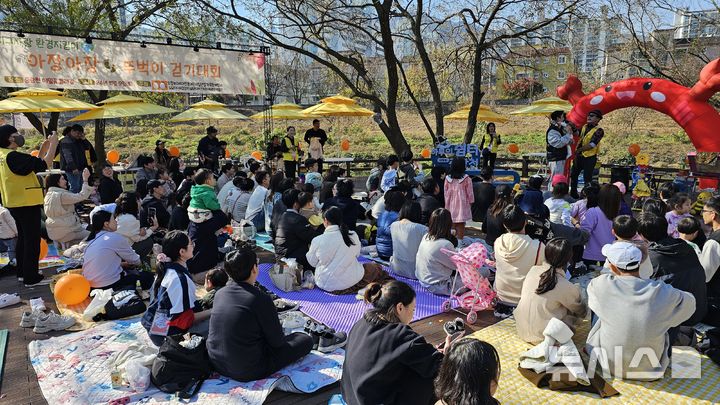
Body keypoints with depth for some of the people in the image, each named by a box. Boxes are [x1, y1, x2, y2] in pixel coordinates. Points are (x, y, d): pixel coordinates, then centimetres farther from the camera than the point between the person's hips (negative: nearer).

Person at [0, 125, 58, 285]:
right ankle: (31, 277, 2)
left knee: (23, 238, 20)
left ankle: (23, 272, 30)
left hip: (16, 203, 10)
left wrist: (43, 149, 7)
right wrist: (53, 144, -17)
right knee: (32, 240, -3)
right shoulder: (13, 157, -22)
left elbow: (33, 165, 14)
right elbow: (44, 164, -26)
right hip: (26, 204, -10)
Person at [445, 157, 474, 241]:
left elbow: (446, 193, 5)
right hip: (462, 205, -3)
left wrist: (447, 205, 15)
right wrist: (471, 202, 11)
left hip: (451, 205, 3)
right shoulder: (466, 179, -12)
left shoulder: (447, 178, -3)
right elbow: (470, 193, -5)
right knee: (461, 225, 2)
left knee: (452, 225, 11)